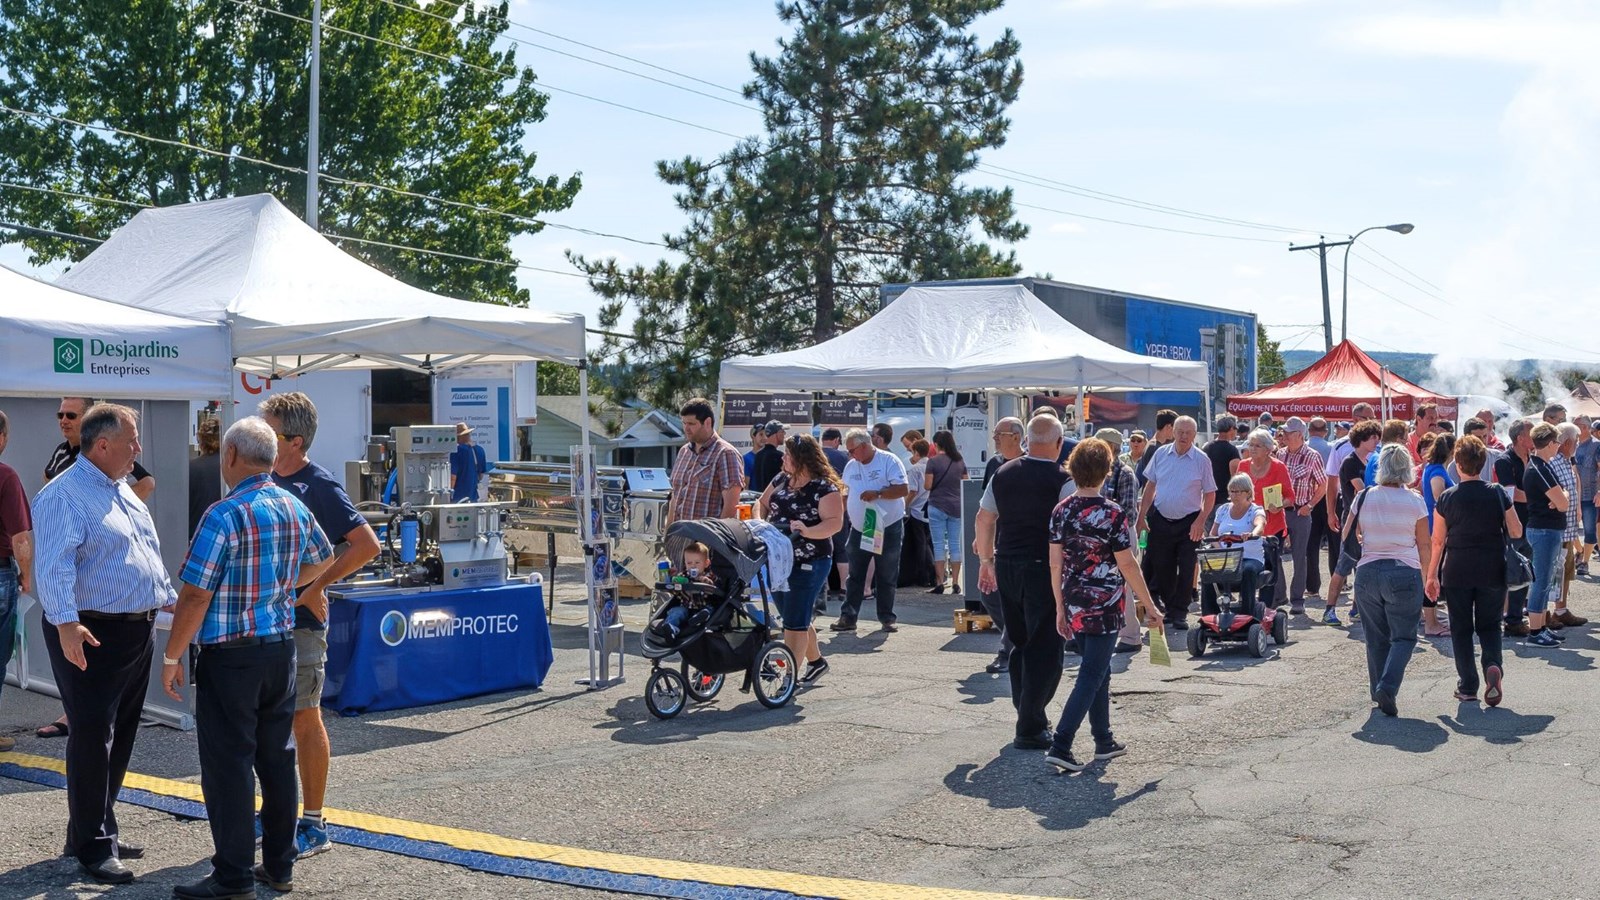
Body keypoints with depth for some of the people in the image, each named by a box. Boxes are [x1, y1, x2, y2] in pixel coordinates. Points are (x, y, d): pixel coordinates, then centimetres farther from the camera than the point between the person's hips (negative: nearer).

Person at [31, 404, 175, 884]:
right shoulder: (63, 496, -14)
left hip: (136, 633, 9)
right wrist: (66, 623, -38)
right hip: (91, 637, -9)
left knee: (120, 738, 16)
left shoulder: (124, 492, 16)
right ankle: (93, 849, 5)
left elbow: (150, 556, 25)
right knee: (92, 739, -4)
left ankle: (97, 831, 28)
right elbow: (53, 566, -26)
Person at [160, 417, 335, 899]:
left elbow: (195, 595, -17)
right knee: (277, 758, 14)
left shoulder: (224, 515, -17)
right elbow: (323, 560, 23)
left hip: (229, 657, -7)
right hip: (282, 648, 7)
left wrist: (171, 657, -8)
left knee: (228, 764, 1)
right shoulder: (295, 509, 5)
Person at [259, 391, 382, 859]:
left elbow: (366, 545, -18)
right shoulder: (265, 480, 8)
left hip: (300, 619, -7)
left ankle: (313, 825, 9)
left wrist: (316, 586, -18)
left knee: (305, 718, 0)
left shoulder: (319, 486, -13)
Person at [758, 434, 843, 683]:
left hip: (809, 564, -7)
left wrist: (808, 531, -35)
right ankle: (815, 660, 37)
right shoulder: (781, 480, 8)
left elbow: (835, 522, -20)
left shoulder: (824, 488, -13)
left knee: (794, 622, -6)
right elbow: (763, 503, 19)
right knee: (793, 618, 18)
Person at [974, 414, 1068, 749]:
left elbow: (983, 519, 11)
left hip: (1006, 565, 6)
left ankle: (1029, 714, 28)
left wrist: (986, 561, 20)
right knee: (1044, 649, 1)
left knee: (1020, 643, 18)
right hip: (1043, 569, -6)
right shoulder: (1062, 480, -11)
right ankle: (1030, 729, 1)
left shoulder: (1004, 473, 5)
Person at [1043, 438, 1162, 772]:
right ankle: (1060, 746, -9)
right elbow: (1126, 565, -11)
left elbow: (1055, 563, 3)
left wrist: (1060, 608, 11)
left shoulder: (1061, 511, 1)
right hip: (1105, 605, -6)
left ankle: (1104, 741, 28)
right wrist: (1150, 606, -2)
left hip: (1074, 604, 6)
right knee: (1091, 676, -2)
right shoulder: (1113, 513, -13)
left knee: (1098, 670, 19)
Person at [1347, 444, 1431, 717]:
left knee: (1377, 638, 13)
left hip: (1368, 572, 2)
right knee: (1404, 637, 4)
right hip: (1404, 573, -2)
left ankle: (1379, 691, 17)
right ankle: (1387, 686, -15)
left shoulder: (1365, 497, 1)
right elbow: (1424, 545, 1)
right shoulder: (1414, 501, -3)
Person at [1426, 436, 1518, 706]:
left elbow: (1437, 541, -3)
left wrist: (1431, 576, 4)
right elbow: (1517, 532, 2)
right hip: (1493, 572, 1)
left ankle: (1467, 687, 10)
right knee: (1489, 625, 14)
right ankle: (1493, 665, -13)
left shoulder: (1447, 498, -6)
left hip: (1457, 572, -1)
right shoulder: (1498, 494, -3)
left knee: (1461, 628, 9)